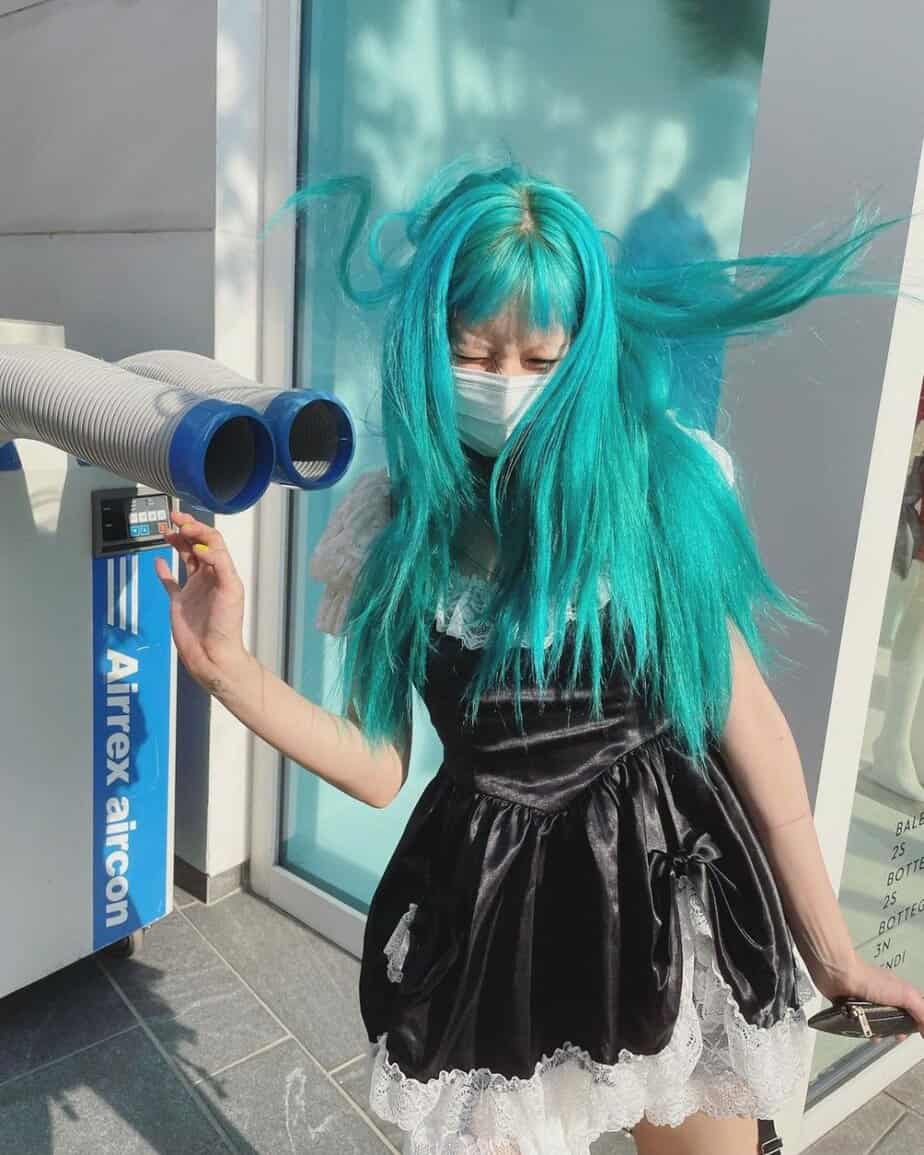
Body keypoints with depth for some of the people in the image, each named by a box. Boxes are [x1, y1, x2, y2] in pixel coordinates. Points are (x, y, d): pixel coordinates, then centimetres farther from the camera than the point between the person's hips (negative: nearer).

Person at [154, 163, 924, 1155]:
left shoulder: (662, 480, -10)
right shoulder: (392, 523, -5)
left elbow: (747, 715, -5)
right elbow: (376, 769, -2)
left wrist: (830, 951, 1)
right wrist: (226, 667, -14)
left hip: (671, 887, 0)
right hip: (491, 913, 1)